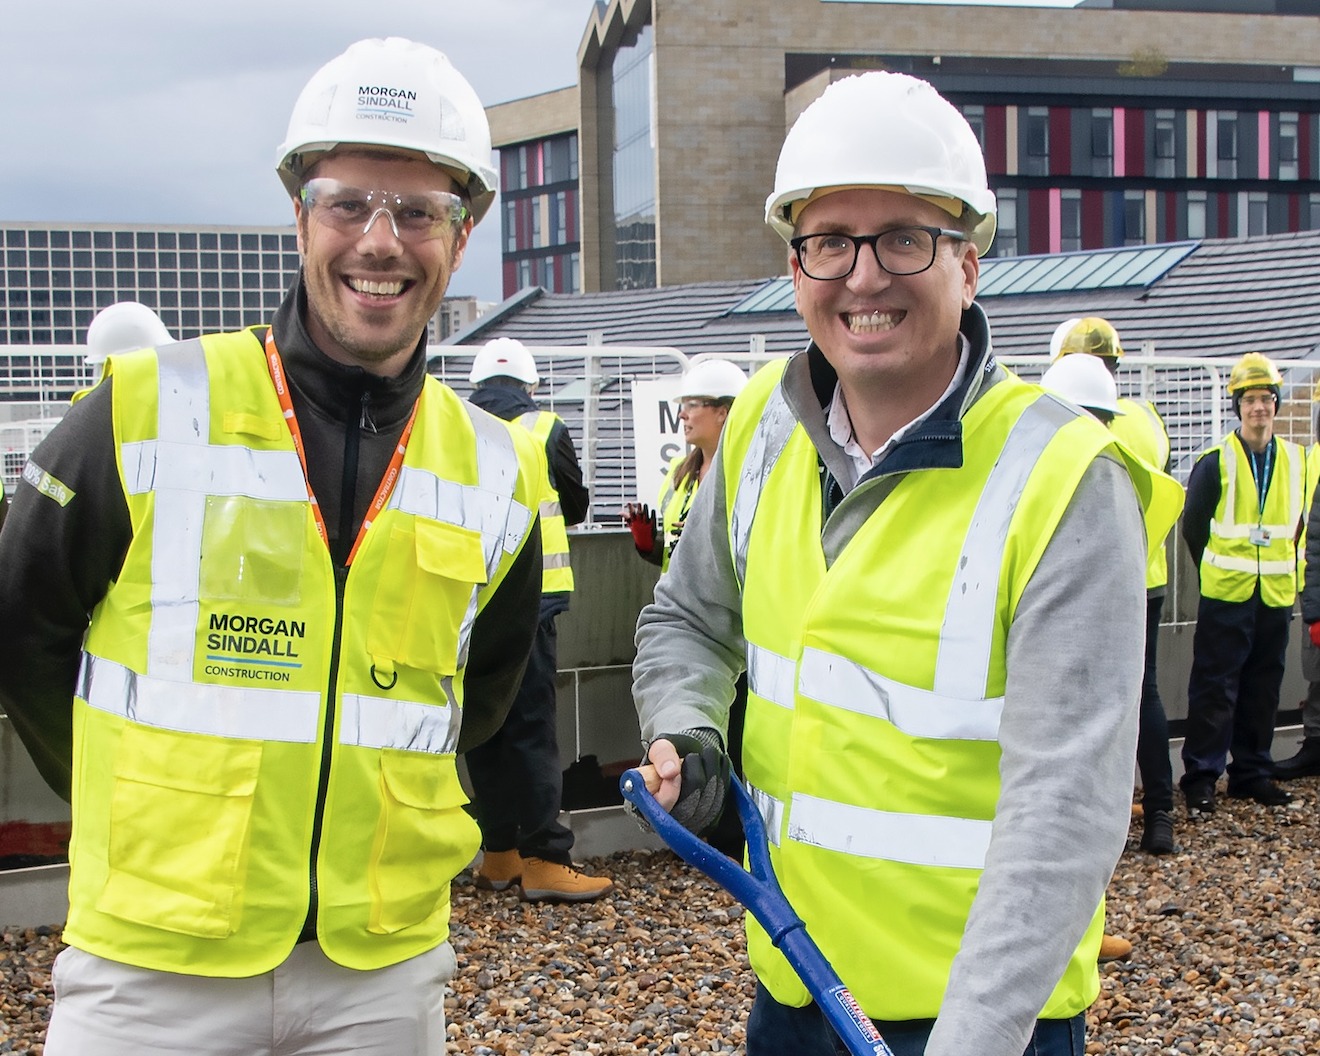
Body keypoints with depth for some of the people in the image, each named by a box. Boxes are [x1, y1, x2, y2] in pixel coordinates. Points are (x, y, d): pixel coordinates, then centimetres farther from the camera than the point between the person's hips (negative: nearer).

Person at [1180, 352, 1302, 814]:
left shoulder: (1296, 460, 8)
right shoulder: (1216, 462, -4)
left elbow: (1298, 525, 18)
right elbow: (1193, 525, 3)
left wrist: (1285, 571, 11)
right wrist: (1218, 570, 8)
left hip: (1276, 596, 4)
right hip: (1226, 596, -4)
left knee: (1262, 689, 10)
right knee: (1214, 688, -2)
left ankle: (1252, 772, 20)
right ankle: (1201, 776, 4)